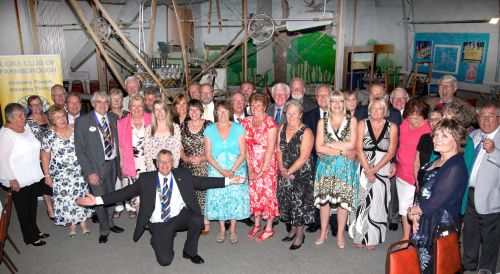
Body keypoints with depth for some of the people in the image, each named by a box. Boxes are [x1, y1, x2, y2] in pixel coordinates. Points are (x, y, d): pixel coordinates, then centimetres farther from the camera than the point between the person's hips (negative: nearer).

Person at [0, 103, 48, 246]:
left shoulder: (26, 127, 3)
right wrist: (12, 179, -19)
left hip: (33, 176, 7)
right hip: (19, 180, -7)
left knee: (33, 205, 21)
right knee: (23, 209, 9)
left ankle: (34, 230, 39)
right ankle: (30, 237, 24)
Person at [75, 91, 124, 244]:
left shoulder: (113, 118, 5)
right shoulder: (83, 121, -9)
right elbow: (79, 150, -9)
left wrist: (118, 161, 0)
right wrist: (89, 172, -14)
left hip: (113, 163, 4)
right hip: (96, 167, -4)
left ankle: (110, 223, 38)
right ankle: (104, 230, 22)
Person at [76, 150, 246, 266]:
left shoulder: (182, 175, 5)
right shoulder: (146, 179, 1)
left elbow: (203, 182, 0)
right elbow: (125, 192, -3)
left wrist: (229, 180, -9)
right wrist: (98, 200, -13)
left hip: (180, 216, 2)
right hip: (159, 224, -1)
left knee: (197, 220, -30)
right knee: (165, 260, -17)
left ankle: (190, 251, 0)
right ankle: (157, 239, 20)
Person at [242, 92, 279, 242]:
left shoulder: (270, 123, -13)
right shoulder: (246, 122, 3)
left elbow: (270, 149, -15)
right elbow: (245, 146, 2)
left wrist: (262, 171, -14)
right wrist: (249, 167, -5)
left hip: (268, 164, -5)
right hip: (252, 164, 5)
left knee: (268, 193, 1)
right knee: (254, 192, 11)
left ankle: (269, 229, 16)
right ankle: (257, 224, 29)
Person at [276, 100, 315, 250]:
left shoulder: (306, 132, -13)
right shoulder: (282, 128, 5)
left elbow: (303, 157, -17)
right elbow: (279, 150, 5)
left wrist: (289, 171, -14)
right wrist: (282, 169, -8)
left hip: (301, 174, -5)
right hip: (284, 173, 6)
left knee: (299, 202, 0)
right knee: (286, 200, 10)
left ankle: (300, 233, 17)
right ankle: (293, 228, 30)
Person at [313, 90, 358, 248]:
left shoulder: (351, 120, 2)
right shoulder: (322, 122, 5)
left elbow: (351, 144, -10)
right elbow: (319, 147, -5)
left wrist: (329, 144, -8)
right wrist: (341, 151, -12)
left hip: (345, 167, -1)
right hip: (326, 166, 1)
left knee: (343, 199, 3)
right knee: (324, 198, 5)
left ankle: (340, 234, 19)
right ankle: (323, 232, 21)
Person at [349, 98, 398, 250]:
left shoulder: (392, 127, 0)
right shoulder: (362, 124, -1)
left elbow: (391, 152, -4)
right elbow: (359, 149, -5)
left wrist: (374, 169, -11)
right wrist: (367, 170, -12)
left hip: (383, 170, 0)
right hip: (364, 168, 0)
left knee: (378, 202, 3)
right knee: (363, 201, 3)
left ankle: (373, 238, 16)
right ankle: (361, 236, 16)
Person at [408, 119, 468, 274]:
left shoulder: (456, 168, -19)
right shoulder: (436, 162, 9)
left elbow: (435, 202, -21)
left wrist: (413, 211, -5)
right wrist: (415, 213, -6)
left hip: (440, 226, -8)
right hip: (424, 221, 8)